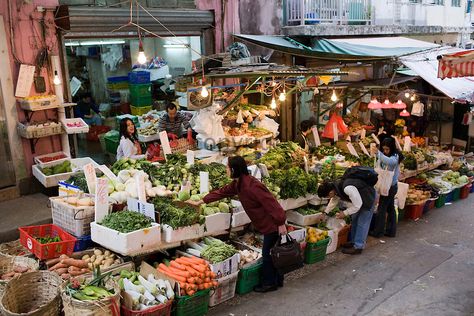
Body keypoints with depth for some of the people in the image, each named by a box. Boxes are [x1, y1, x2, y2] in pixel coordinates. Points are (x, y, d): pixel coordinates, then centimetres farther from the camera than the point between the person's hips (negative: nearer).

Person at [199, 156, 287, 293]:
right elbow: (222, 192, 15)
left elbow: (271, 203, -28)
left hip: (272, 224, -9)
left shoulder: (252, 185, -28)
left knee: (267, 253, 2)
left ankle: (269, 283, 18)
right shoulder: (237, 184, 3)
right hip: (266, 224, 9)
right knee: (271, 252, 19)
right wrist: (202, 201, 18)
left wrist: (281, 223, -26)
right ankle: (277, 280, 32)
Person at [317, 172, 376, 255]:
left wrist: (345, 213, -22)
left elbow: (358, 204, -30)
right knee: (354, 219, 15)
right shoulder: (335, 187, -13)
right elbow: (333, 201, 9)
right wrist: (325, 213, 8)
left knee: (362, 223, -6)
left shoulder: (347, 188, -41)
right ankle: (353, 241, 27)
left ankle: (358, 247, 1)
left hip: (368, 197, -9)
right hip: (359, 198, 9)